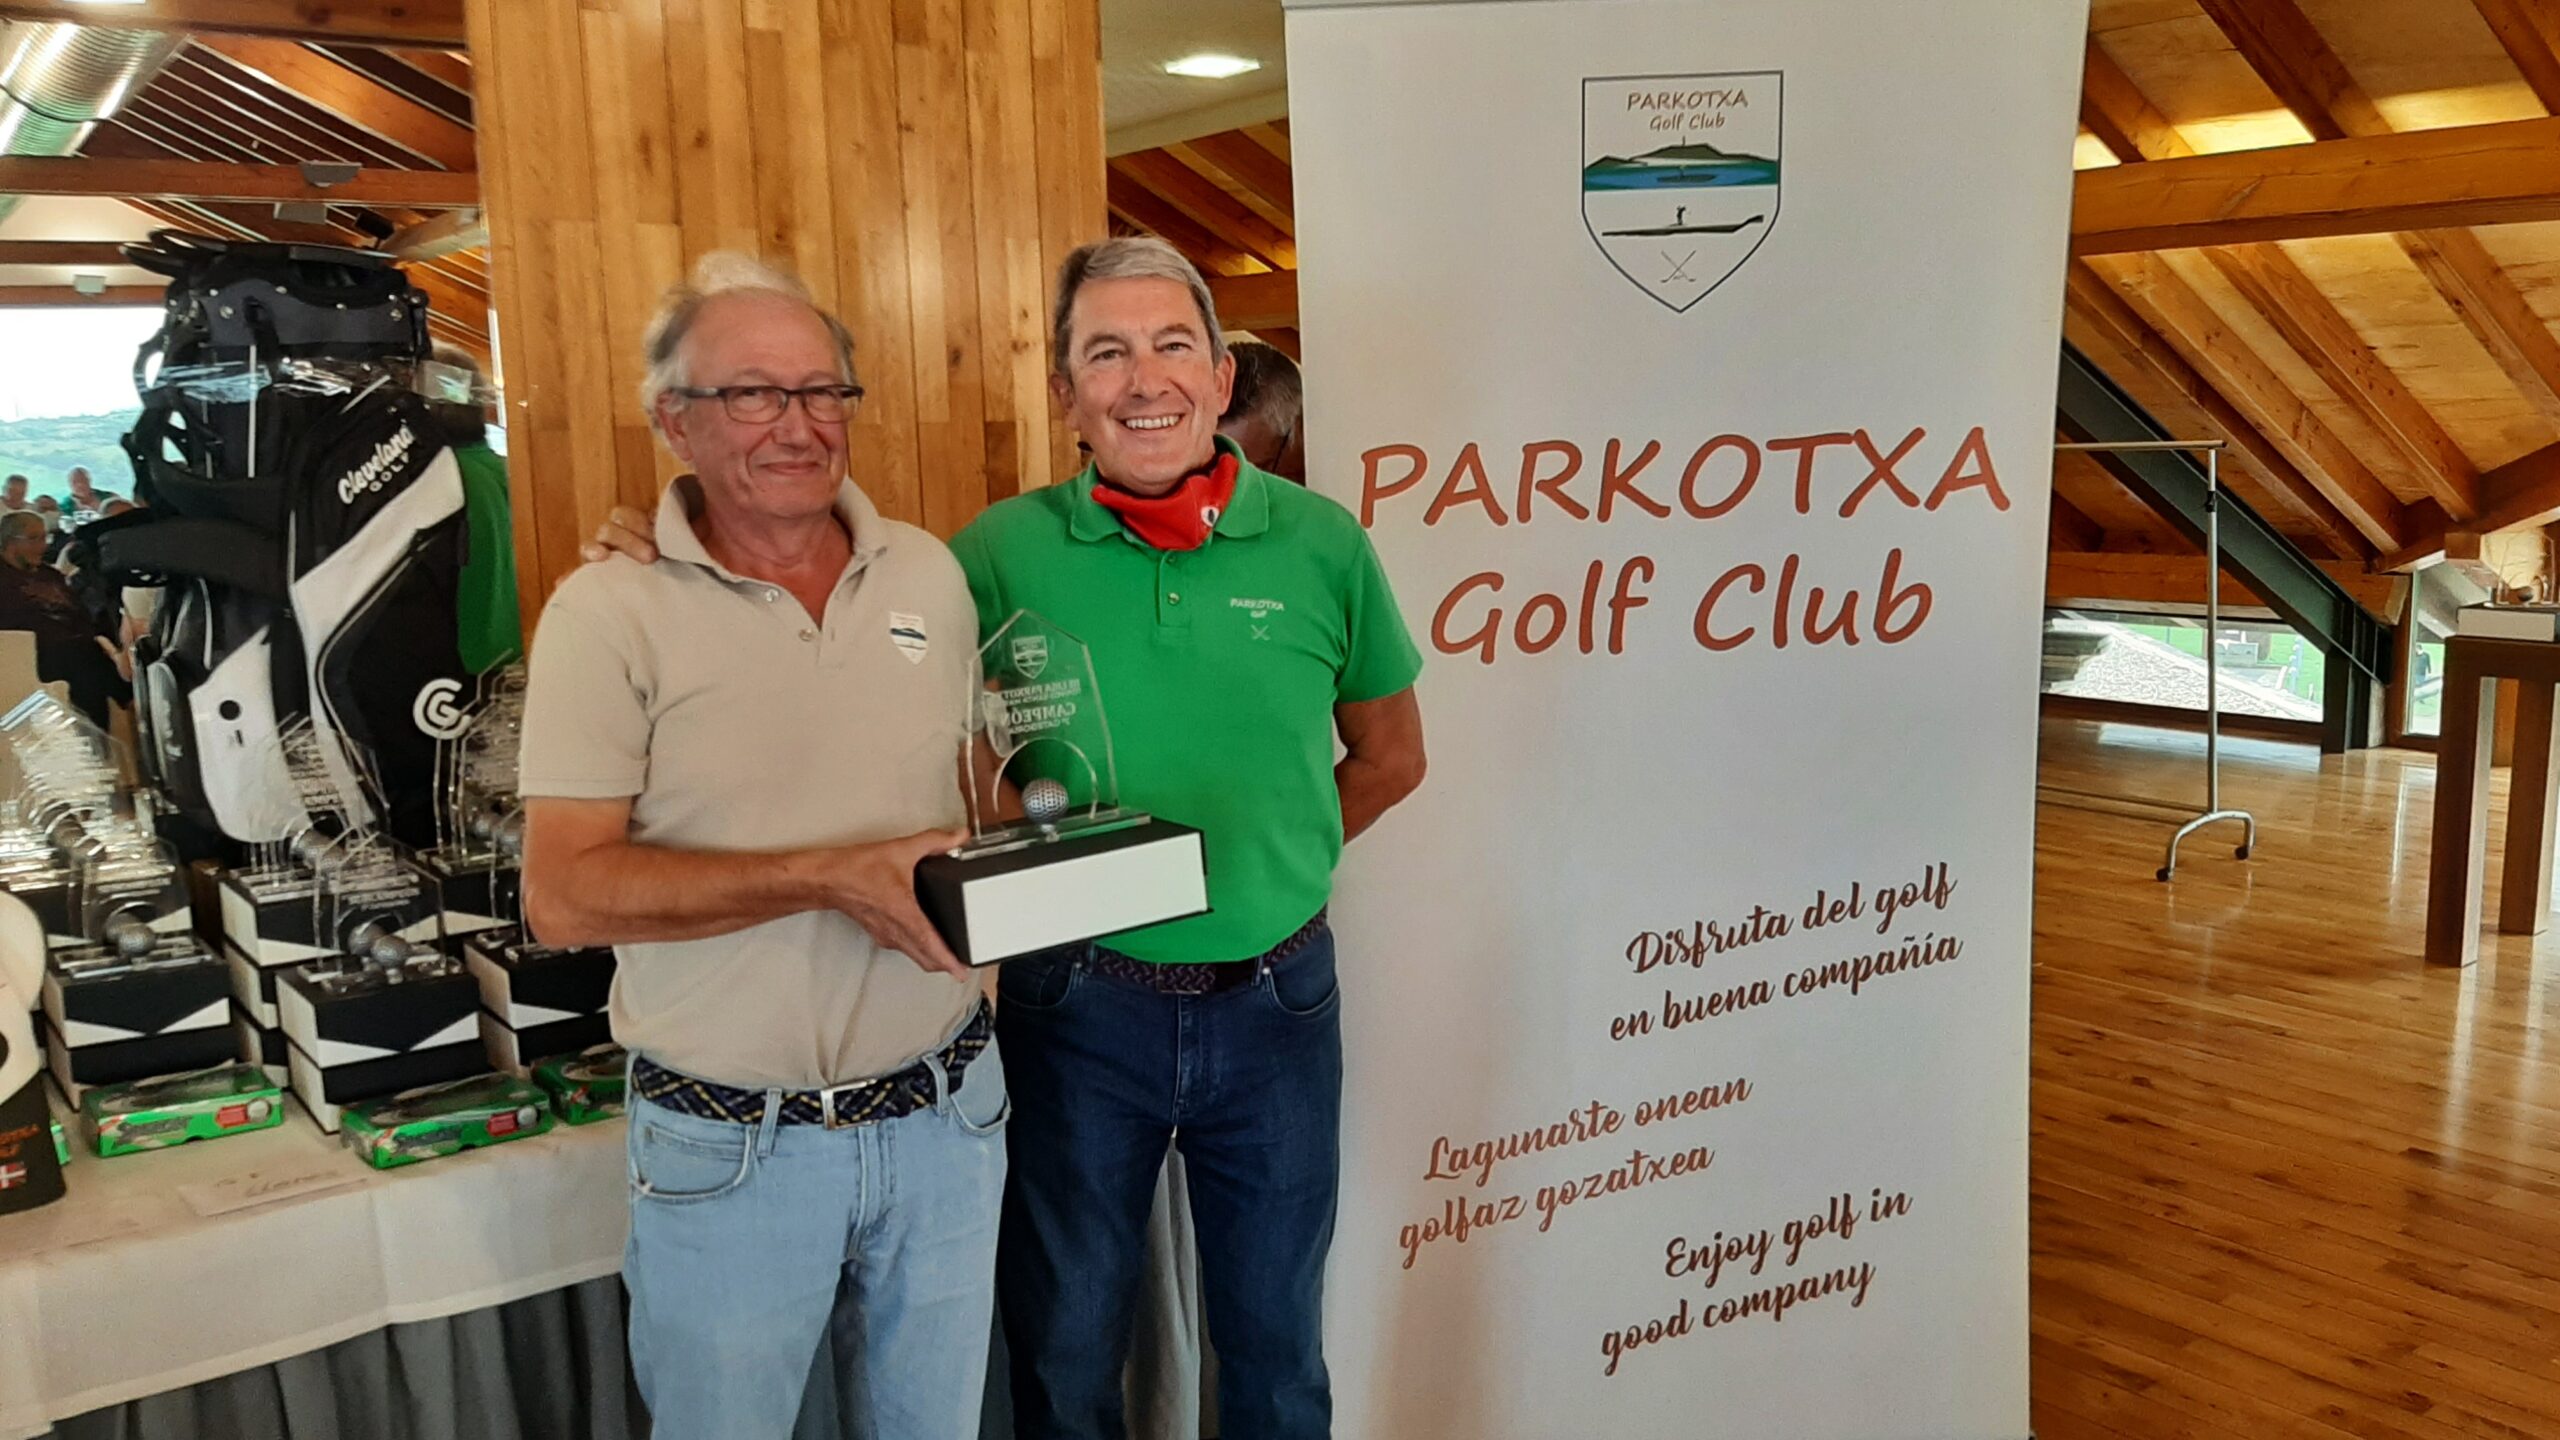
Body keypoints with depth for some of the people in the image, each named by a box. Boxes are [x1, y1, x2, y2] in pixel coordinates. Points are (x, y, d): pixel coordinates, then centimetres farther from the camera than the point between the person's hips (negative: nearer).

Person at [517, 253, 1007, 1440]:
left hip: (945, 1111, 4)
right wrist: (833, 877, -23)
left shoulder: (930, 574, 3)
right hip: (729, 1149, -3)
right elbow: (564, 895, -17)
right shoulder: (609, 612, -10)